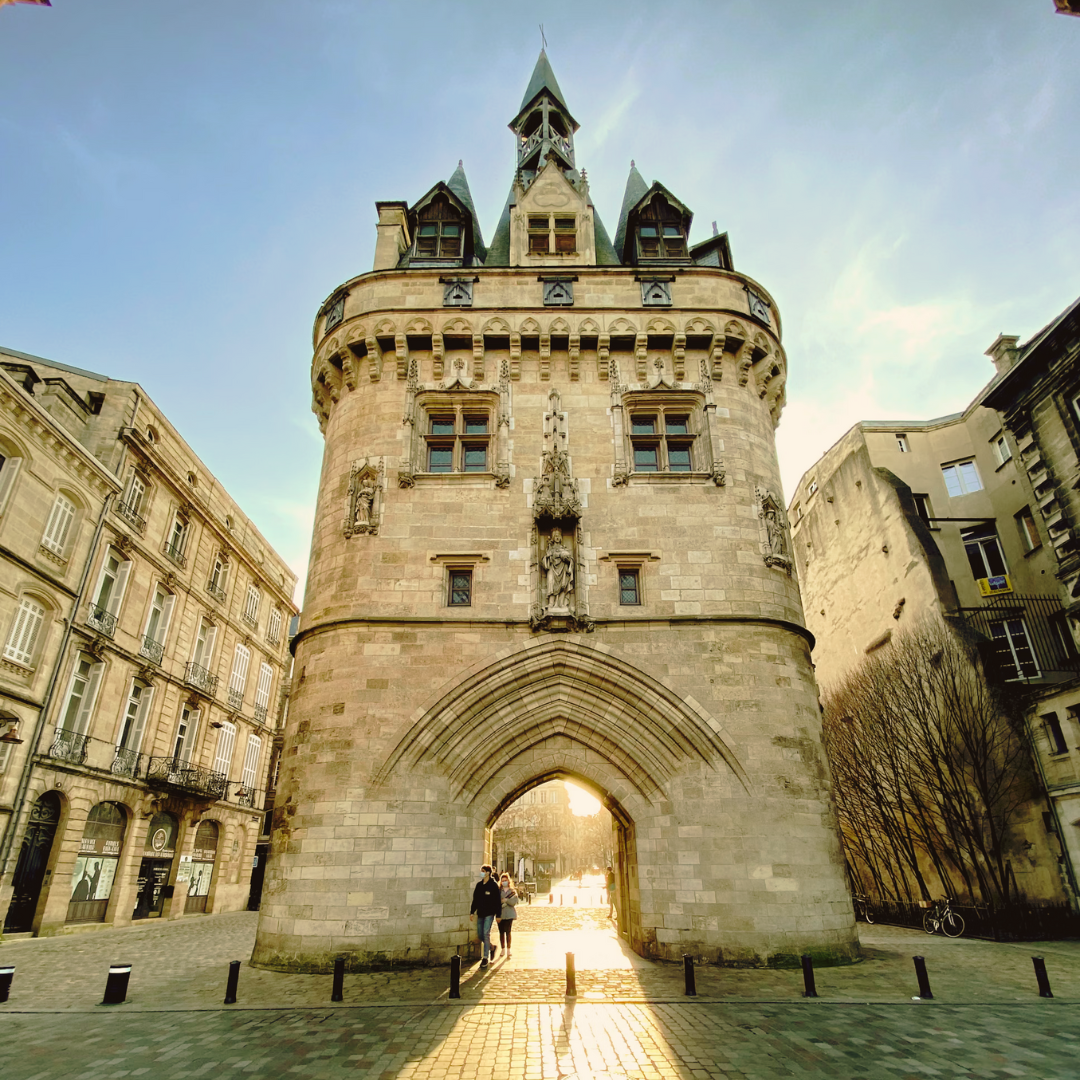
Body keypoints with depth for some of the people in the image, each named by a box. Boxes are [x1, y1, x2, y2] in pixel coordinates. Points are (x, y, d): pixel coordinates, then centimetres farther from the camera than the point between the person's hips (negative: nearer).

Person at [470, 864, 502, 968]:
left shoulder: (493, 885, -9)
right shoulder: (479, 884, 7)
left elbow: (498, 901, -8)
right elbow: (475, 899, 14)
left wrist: (498, 915, -10)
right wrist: (472, 912, 10)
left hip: (489, 913, -6)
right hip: (480, 913, 6)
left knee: (486, 934, -9)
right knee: (480, 935, 8)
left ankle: (485, 958, 0)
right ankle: (492, 947, 32)